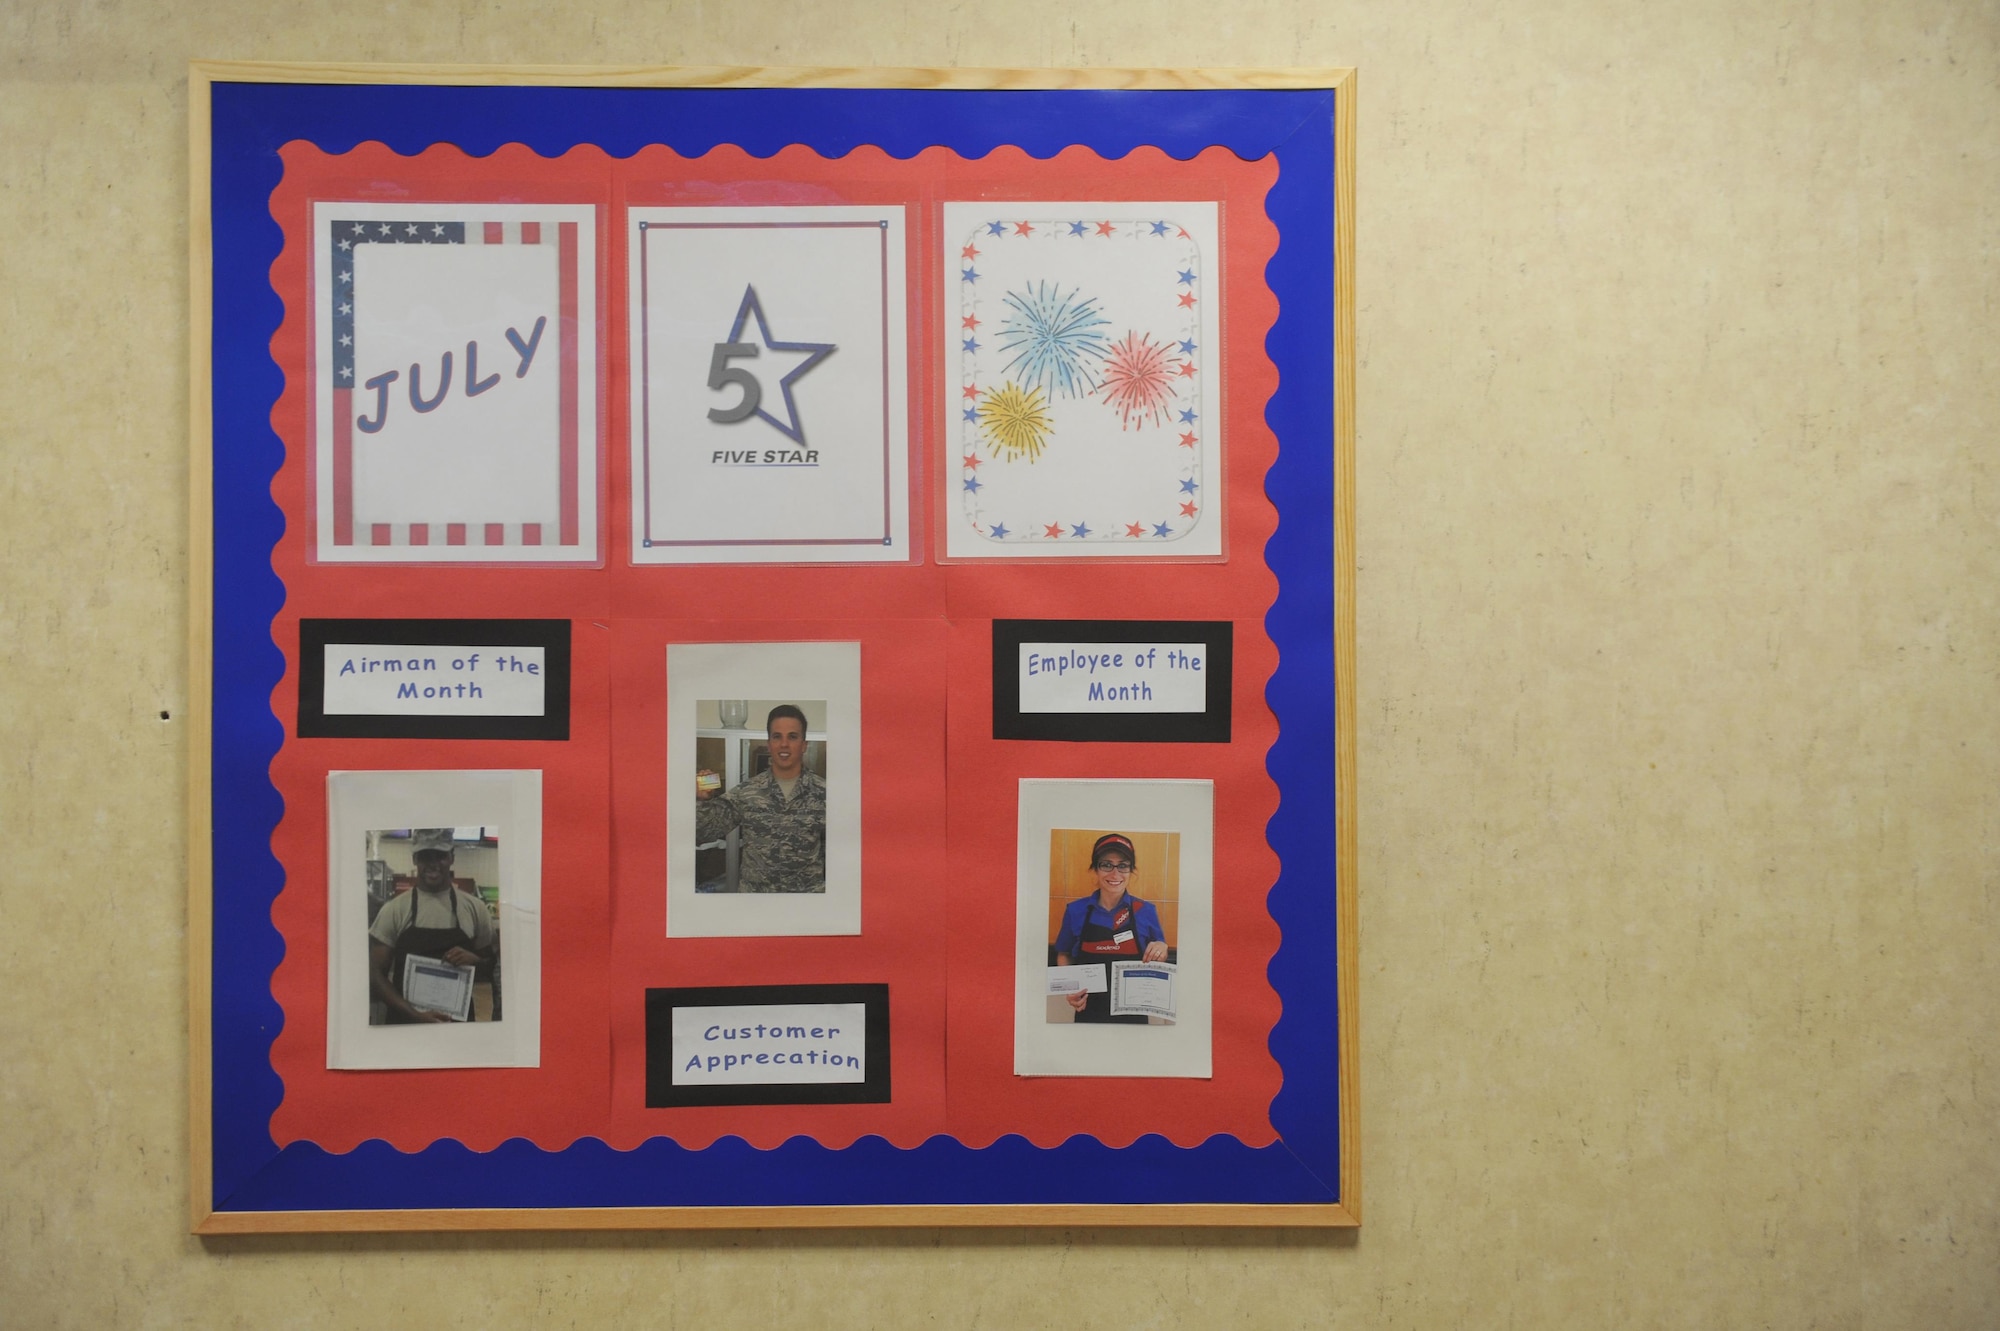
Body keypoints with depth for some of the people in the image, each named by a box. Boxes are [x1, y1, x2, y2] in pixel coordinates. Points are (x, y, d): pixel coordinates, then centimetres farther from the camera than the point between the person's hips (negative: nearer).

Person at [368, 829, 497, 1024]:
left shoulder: (474, 907, 0)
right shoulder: (394, 909, -4)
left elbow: (495, 962, 9)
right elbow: (375, 972, -5)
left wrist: (474, 959, -13)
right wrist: (415, 1015, -17)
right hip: (404, 1019, -1)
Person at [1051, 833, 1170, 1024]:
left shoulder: (1146, 911, -4)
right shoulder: (1076, 910, -4)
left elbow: (1157, 961, 8)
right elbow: (1064, 955, 10)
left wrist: (1161, 953, -14)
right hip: (1089, 1013, 0)